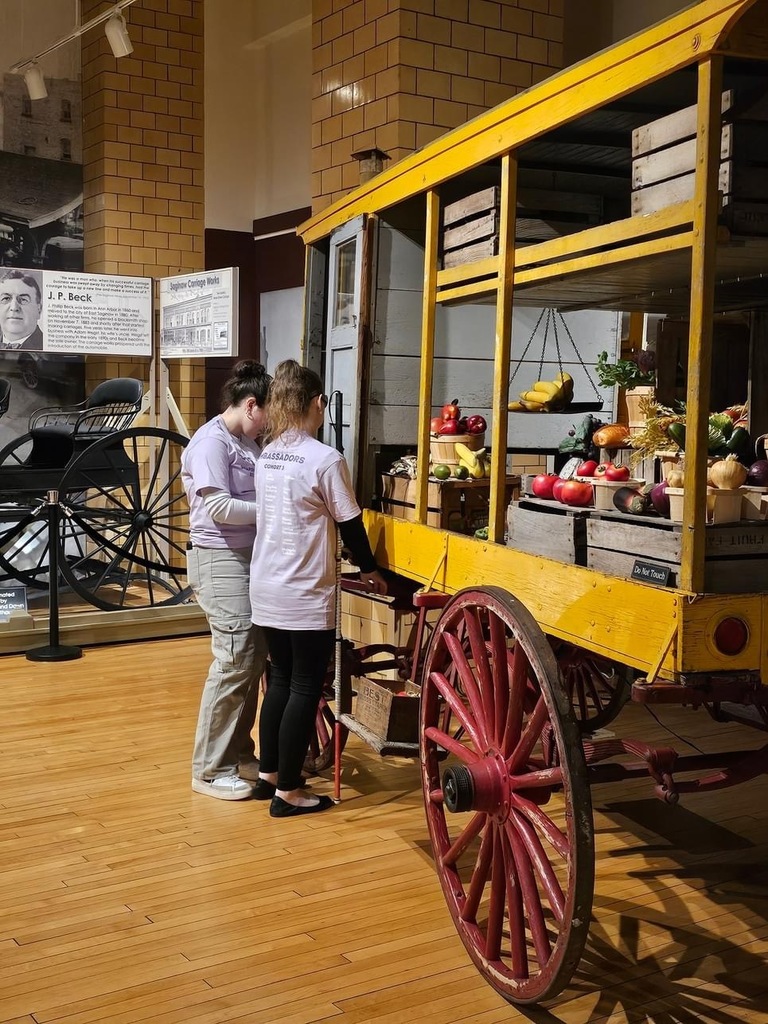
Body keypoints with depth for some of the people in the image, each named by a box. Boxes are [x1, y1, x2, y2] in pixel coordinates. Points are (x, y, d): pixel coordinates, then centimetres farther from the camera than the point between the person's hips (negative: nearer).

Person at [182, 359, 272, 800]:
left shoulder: (249, 443, 15)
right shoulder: (211, 441, -12)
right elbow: (220, 508, -19)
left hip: (251, 558, 9)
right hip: (221, 560, -9)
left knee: (255, 659, 11)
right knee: (235, 661, -9)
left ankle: (238, 753, 24)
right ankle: (210, 769, 2)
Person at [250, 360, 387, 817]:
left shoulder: (267, 456, 6)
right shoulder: (326, 459, -15)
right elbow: (350, 525, -9)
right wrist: (371, 570, 8)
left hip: (268, 589, 7)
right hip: (307, 595, -7)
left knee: (280, 680, 18)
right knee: (305, 689, 3)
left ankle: (268, 775, 27)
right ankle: (288, 792, 10)